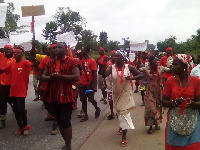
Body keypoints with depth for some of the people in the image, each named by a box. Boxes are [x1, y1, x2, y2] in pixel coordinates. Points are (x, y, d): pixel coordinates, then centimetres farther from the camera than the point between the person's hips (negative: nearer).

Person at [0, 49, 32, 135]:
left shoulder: (25, 63, -7)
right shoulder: (11, 64, 11)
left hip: (21, 91, -6)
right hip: (13, 91, 6)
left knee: (21, 110, -6)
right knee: (16, 111, 11)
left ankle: (25, 126, 18)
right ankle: (21, 127, 27)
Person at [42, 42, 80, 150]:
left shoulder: (71, 61, -7)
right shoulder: (50, 62, 11)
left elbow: (77, 77, -16)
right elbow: (43, 76, 10)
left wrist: (60, 76, -22)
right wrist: (51, 77, -12)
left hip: (67, 96, -6)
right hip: (54, 96, 6)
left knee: (65, 121, -4)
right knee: (59, 121, 15)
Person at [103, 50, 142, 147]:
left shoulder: (129, 67, -10)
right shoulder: (111, 67, -8)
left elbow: (140, 75, -4)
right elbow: (104, 74, -26)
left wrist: (132, 78, -20)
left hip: (126, 93, -2)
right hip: (116, 93, 2)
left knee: (124, 113, -3)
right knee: (119, 112, 20)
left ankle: (124, 137, 5)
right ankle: (122, 127, 50)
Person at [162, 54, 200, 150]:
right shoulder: (170, 80, -2)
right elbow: (164, 102, -1)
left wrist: (191, 103, -24)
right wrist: (174, 102, -21)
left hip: (192, 122, 0)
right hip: (174, 121, 1)